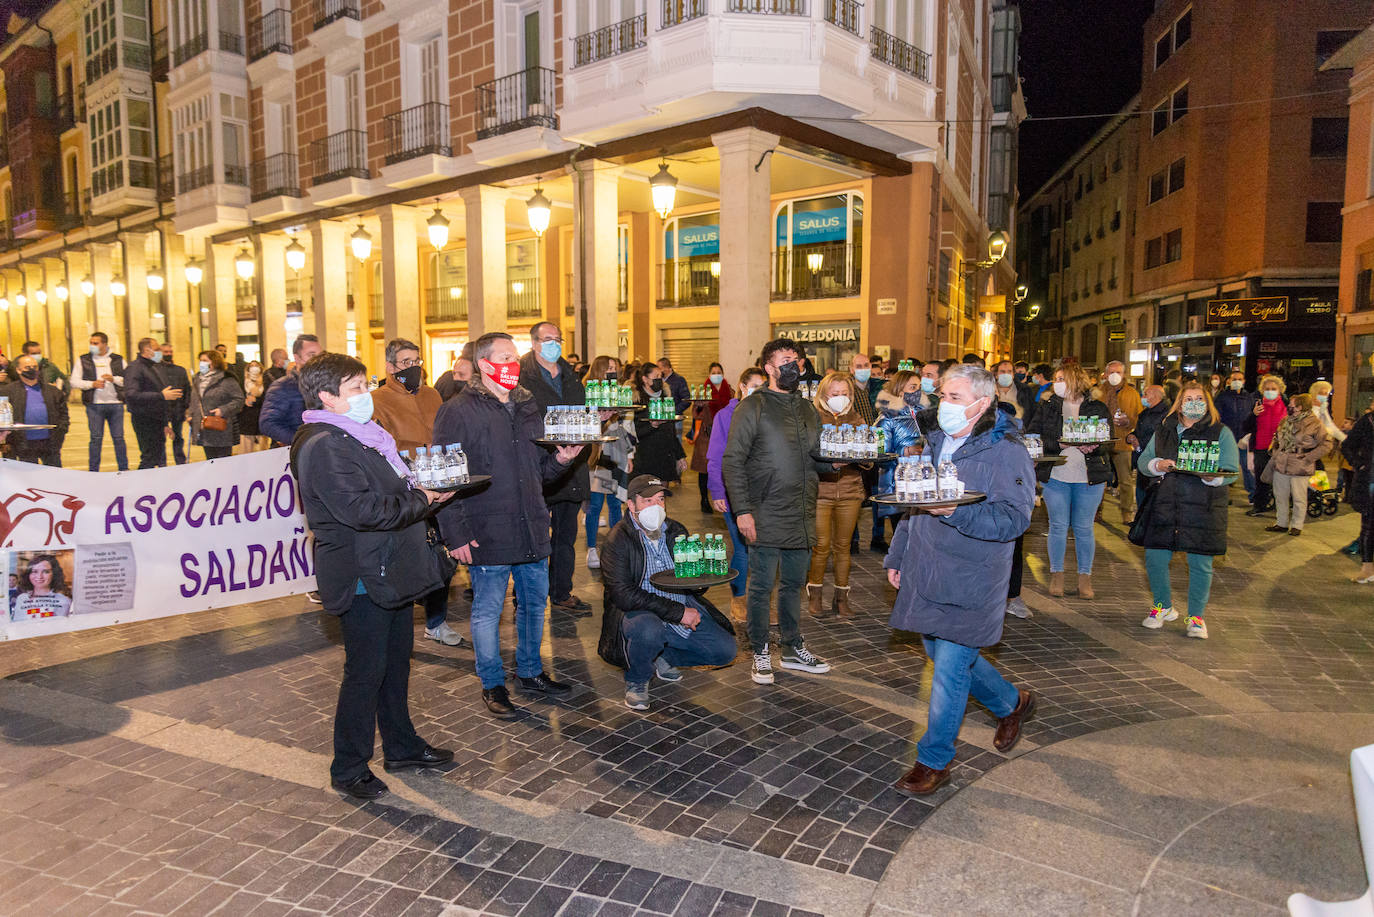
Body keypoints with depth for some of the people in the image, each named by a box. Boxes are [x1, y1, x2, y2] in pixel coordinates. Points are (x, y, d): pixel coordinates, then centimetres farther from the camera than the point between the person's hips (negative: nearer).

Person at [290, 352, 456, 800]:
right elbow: (360, 509, -27)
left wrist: (422, 489, 7)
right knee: (365, 671, 1)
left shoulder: (360, 435, 15)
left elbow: (390, 490, 26)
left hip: (388, 572, 10)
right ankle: (348, 769, 17)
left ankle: (402, 746, 35)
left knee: (396, 661, 19)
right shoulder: (324, 445, -18)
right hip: (361, 578, -10)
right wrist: (421, 501, -19)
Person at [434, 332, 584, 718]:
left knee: (534, 601, 16)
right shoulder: (458, 412, -8)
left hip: (531, 528, 6)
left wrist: (560, 461, -4)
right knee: (488, 610, 5)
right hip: (487, 534, -6)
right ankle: (492, 684, 22)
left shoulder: (528, 407, 12)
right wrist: (455, 535, -15)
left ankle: (531, 671, 33)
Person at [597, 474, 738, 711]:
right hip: (639, 614, -6)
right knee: (648, 629, -39)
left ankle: (663, 657, 18)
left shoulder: (676, 531, 6)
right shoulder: (618, 540, -12)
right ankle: (636, 681, -5)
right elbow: (623, 594, -23)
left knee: (726, 650, -6)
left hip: (683, 610, 6)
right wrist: (677, 612, -25)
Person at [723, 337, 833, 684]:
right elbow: (733, 461, -10)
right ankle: (761, 654, 17)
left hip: (802, 516, 6)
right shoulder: (753, 407, -5)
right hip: (767, 518, -6)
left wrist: (836, 455, 2)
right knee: (762, 587, 3)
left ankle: (793, 649, 30)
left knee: (794, 584, 16)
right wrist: (742, 510, -15)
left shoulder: (807, 409, 15)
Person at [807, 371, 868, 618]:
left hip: (850, 489, 3)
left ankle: (841, 598, 18)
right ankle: (815, 596, 14)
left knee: (843, 545, 8)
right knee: (821, 545, -2)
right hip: (820, 489, -3)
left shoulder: (856, 420, 13)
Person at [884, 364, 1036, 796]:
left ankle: (934, 760, 14)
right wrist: (896, 557, 19)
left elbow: (1014, 519, -21)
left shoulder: (1007, 452, -12)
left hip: (971, 581, -7)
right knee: (941, 654, 17)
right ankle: (1011, 703, 42)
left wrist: (955, 512, -35)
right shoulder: (935, 442, 10)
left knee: (950, 666, -3)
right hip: (926, 573, 7)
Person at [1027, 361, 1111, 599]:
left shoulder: (1097, 408, 4)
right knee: (1058, 526, 5)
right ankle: (1057, 574, 19)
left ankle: (1085, 577, 18)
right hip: (1055, 475, 1)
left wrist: (1092, 447, -19)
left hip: (1089, 478, -1)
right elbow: (1033, 436, -3)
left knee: (1083, 528, 6)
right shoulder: (1047, 407, 6)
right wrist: (1058, 445, -17)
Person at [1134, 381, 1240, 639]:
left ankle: (1196, 616, 18)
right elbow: (1142, 461, 11)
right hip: (1165, 504, 3)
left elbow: (1232, 471, -3)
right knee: (1155, 558, 3)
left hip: (1203, 508, -3)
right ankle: (1163, 607, 25)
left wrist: (1212, 477, -24)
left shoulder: (1221, 433, 3)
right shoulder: (1164, 431, 13)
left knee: (1200, 563, 1)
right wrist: (1157, 465, -11)